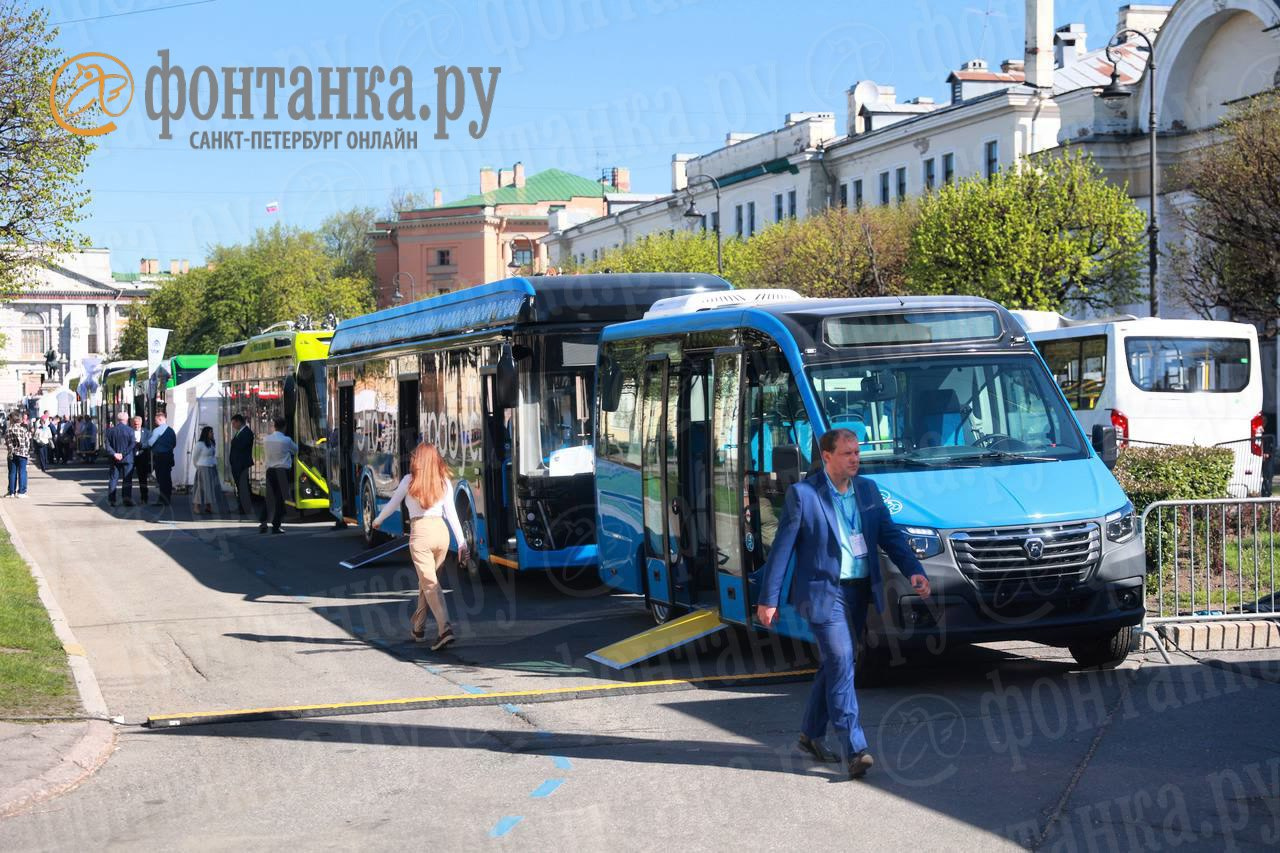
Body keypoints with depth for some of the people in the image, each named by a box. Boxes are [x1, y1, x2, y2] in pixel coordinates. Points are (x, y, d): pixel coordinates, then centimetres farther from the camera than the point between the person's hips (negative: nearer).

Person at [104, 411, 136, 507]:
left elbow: (107, 444, -4)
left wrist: (114, 454, -9)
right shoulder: (130, 430, -9)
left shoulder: (110, 431, 1)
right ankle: (127, 498, -7)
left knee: (113, 479, 9)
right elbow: (132, 444, -15)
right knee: (127, 479, 0)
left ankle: (111, 500, 7)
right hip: (127, 459, -3)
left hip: (115, 460, 3)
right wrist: (123, 454, -11)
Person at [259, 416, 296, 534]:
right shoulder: (286, 440, -8)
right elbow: (295, 450, 9)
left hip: (270, 470, 4)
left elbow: (264, 456, 13)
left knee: (269, 497, 12)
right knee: (280, 498, 1)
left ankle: (262, 522, 4)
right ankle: (276, 526, 0)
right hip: (282, 471, -4)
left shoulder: (266, 439, 1)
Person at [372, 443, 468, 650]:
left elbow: (392, 505, 11)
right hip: (441, 531, 4)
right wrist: (461, 542, 5)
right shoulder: (444, 482, 9)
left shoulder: (409, 481, 1)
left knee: (429, 583, -7)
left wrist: (377, 521, 29)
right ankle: (418, 627, 30)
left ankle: (444, 628, -23)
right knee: (427, 581, 19)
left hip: (420, 532, -4)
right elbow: (451, 514, 5)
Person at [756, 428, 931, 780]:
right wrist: (768, 599, -6)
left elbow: (890, 535, 10)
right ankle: (856, 750, -16)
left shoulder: (868, 490, 9)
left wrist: (914, 570, -6)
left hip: (859, 592, 6)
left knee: (833, 665, 14)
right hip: (822, 593, -6)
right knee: (841, 662, -14)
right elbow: (782, 548, -6)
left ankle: (811, 734, 30)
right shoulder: (802, 494, -8)